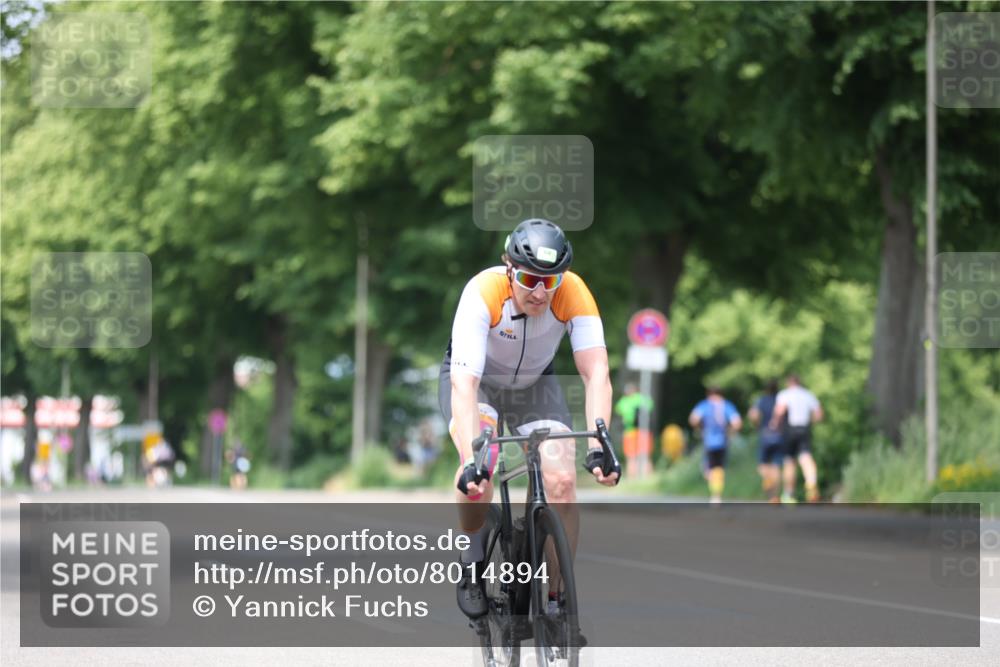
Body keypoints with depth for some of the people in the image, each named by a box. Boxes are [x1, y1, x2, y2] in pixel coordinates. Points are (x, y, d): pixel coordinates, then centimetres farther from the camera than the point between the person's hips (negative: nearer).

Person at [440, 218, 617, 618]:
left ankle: (554, 599, -2)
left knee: (562, 482, -18)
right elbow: (464, 384, -43)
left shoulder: (573, 294, -30)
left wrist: (598, 445, -51)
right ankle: (472, 559, -3)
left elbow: (596, 372, -37)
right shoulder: (483, 293, -36)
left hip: (534, 383, 2)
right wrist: (470, 461, -55)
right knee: (480, 466, -31)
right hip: (475, 379, -2)